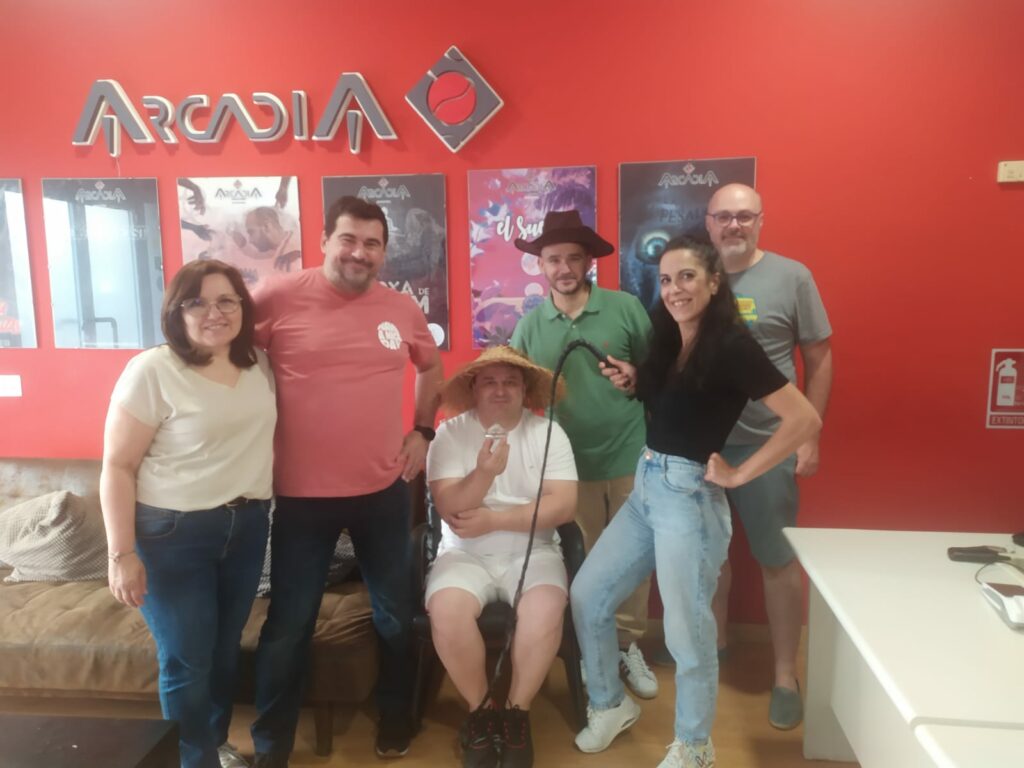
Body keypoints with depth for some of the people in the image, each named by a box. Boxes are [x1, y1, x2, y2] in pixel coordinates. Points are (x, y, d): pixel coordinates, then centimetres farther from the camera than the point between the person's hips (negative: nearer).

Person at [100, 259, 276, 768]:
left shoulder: (260, 365, 2)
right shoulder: (152, 371, -14)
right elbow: (117, 466, -12)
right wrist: (121, 553, -14)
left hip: (247, 527, 5)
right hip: (172, 534, -5)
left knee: (225, 649, 19)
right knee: (186, 662, 6)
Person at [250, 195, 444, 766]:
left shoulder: (402, 309, 1)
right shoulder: (280, 298, -9)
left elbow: (432, 365, 19)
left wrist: (423, 429, 10)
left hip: (385, 490, 3)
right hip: (303, 494, -2)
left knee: (395, 615, 17)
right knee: (289, 626, 12)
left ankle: (396, 719, 41)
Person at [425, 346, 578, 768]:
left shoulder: (548, 432, -1)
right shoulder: (450, 433, -2)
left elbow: (563, 505, -10)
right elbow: (449, 508, -12)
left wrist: (494, 519, -16)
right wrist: (484, 473, -30)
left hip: (532, 552, 0)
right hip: (465, 553, 0)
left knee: (544, 611, -29)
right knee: (446, 610, -28)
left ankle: (516, 713, -2)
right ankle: (479, 711, -1)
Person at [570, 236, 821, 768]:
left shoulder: (732, 346, -15)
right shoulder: (667, 340, 8)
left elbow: (805, 419, -18)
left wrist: (738, 474, -15)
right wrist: (634, 385, 2)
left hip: (690, 494, -8)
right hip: (645, 486, 8)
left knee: (686, 630, 5)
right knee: (586, 596, 12)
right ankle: (610, 704, 35)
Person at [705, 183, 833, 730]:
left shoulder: (791, 277, -4)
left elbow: (819, 358, -2)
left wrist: (809, 436, -6)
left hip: (766, 444, -3)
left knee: (778, 560, 7)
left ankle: (784, 675, 23)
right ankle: (714, 642, 38)